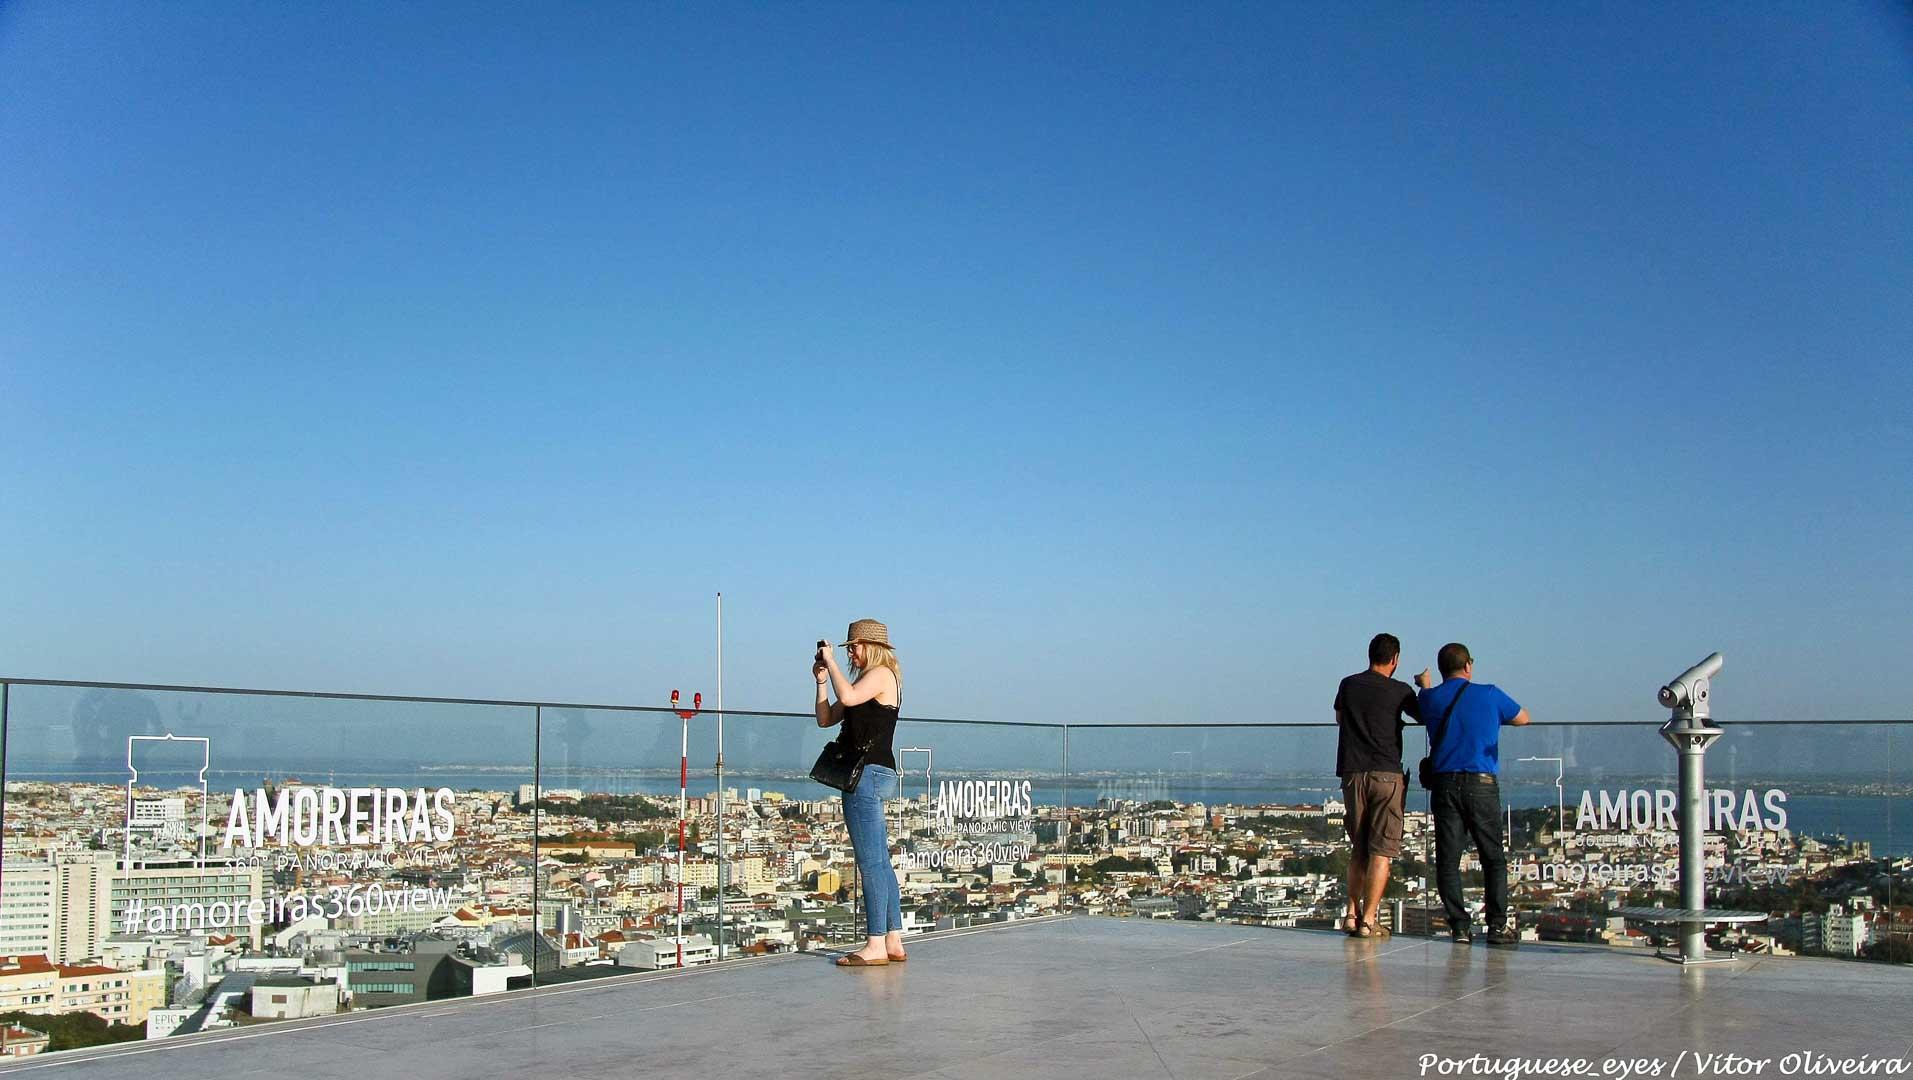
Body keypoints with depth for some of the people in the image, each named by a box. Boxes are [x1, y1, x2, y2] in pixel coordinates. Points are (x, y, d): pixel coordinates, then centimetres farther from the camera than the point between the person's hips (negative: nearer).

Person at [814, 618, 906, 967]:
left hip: (869, 772, -11)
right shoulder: (865, 680, 23)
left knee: (870, 862, -11)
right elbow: (826, 718, 20)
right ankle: (894, 943, 14)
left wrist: (831, 662, -12)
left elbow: (847, 696, -25)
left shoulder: (882, 673, -6)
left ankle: (876, 945, -11)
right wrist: (821, 680, 10)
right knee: (880, 862, 10)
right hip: (869, 776, 11)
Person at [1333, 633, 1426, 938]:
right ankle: (1368, 920, -7)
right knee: (1381, 850, -2)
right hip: (1387, 775, -4)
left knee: (1358, 848, 15)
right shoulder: (1399, 691, -3)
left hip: (1353, 773, 4)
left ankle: (1352, 913, 12)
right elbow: (1424, 716, 16)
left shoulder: (1348, 685, 8)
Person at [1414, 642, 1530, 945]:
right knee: (1493, 858, 7)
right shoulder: (1489, 695, 2)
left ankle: (1459, 926, -1)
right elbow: (1523, 718, 18)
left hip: (1445, 784, 1)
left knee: (1448, 859, 3)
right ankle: (1497, 925, 2)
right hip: (1482, 784, -1)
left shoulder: (1430, 698, 5)